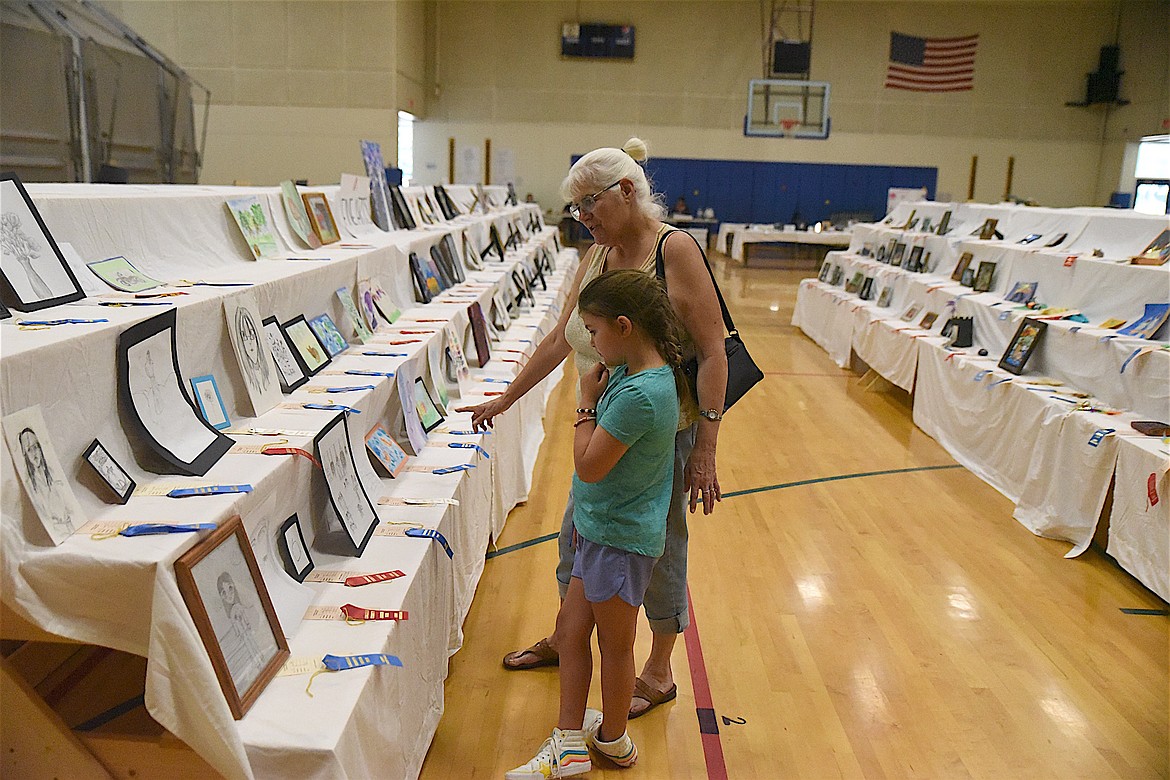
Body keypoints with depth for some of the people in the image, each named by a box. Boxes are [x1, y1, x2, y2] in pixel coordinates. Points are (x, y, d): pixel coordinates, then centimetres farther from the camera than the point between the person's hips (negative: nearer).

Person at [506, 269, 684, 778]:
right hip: (602, 527, 9)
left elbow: (588, 466, -23)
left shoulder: (638, 394, -28)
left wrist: (587, 402, -14)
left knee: (615, 643, 11)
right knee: (571, 628, 13)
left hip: (620, 538, -9)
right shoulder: (639, 374, 4)